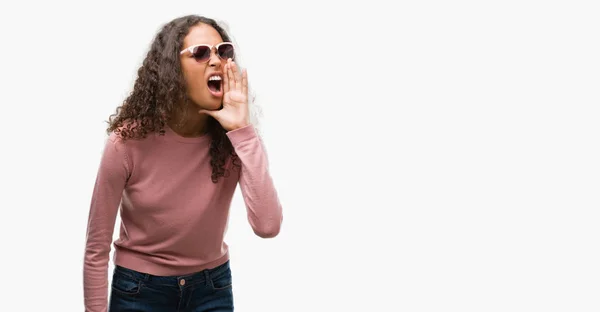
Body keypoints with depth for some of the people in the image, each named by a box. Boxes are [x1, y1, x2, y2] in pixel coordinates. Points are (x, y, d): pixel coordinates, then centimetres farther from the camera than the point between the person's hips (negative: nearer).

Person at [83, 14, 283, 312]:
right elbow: (97, 248, -10)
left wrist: (242, 131, -30)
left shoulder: (234, 140, -14)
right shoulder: (129, 141, -19)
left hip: (212, 288, 2)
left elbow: (267, 226, -29)